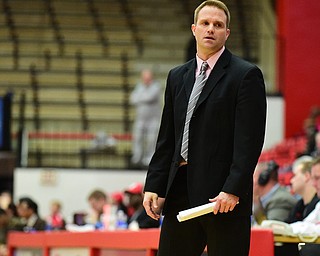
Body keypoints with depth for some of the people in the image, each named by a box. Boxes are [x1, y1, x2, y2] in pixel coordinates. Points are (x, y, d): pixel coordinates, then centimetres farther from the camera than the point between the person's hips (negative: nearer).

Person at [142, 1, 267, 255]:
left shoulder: (246, 75, -3)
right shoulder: (177, 76, 16)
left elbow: (250, 140, -11)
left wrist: (233, 189, -18)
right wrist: (154, 186, 9)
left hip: (224, 195, -6)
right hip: (181, 192, 6)